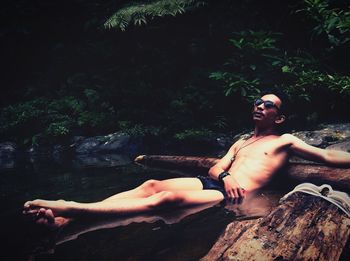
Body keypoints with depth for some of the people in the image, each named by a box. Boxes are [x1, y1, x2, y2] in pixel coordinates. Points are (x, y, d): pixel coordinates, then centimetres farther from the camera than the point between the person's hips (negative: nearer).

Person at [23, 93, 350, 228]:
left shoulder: (285, 141, 16)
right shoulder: (241, 143, 32)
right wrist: (224, 176, -2)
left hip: (232, 196, -7)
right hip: (211, 183, 7)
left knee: (168, 198, -31)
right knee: (152, 185, -20)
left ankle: (71, 207, -43)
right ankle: (68, 216, -35)